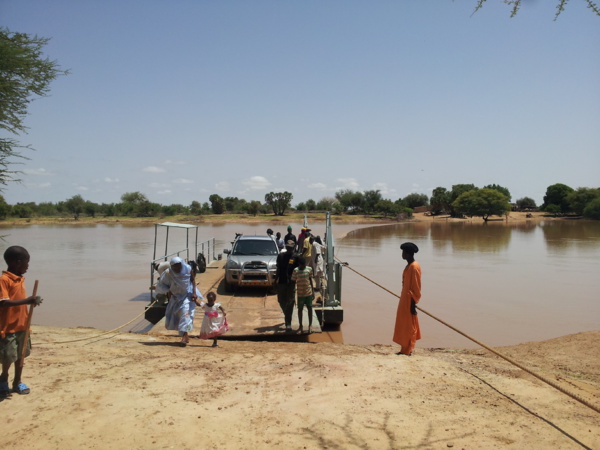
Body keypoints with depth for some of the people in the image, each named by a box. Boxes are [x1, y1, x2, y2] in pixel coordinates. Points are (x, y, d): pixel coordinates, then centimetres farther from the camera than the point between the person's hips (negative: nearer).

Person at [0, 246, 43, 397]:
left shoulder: (20, 278, 8)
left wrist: (32, 301, 6)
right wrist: (27, 301, -31)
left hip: (22, 325, 7)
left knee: (21, 355, 14)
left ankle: (17, 381, 28)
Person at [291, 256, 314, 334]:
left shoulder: (309, 269, -2)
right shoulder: (295, 271, -9)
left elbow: (311, 280, 6)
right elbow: (293, 281, -4)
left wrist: (313, 291, 7)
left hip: (309, 292, 1)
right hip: (300, 293, -1)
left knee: (309, 308, 7)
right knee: (300, 309, 8)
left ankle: (310, 325, 19)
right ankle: (301, 326, 20)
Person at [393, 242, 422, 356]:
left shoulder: (414, 267, -18)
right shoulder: (408, 266, 12)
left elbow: (416, 287, -19)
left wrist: (413, 303, -19)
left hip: (409, 301, -10)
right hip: (405, 299, 10)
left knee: (409, 326, -2)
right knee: (404, 325, 13)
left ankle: (407, 350, 6)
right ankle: (405, 349, 20)